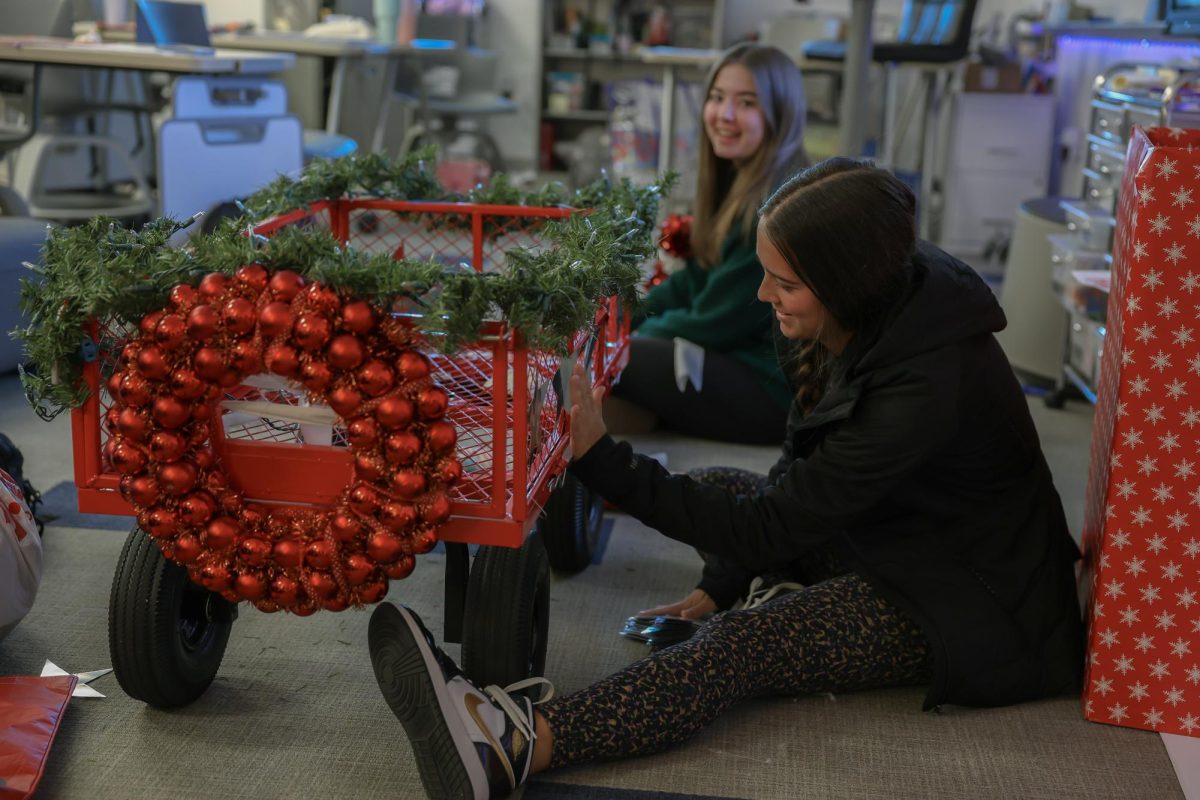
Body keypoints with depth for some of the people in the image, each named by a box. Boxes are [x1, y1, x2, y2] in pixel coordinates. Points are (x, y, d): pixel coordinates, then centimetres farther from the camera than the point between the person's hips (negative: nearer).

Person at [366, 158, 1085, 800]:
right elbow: (802, 477, 6)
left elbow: (770, 530, -30)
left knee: (747, 644, -31)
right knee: (715, 488, 1)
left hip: (966, 598, -9)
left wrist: (601, 457, -31)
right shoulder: (874, 310, -7)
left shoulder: (927, 384, -34)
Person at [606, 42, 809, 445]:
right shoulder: (739, 184, 10)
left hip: (772, 388, -10)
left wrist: (634, 335, -3)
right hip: (733, 355, 10)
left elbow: (715, 323, -18)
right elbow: (695, 282, 15)